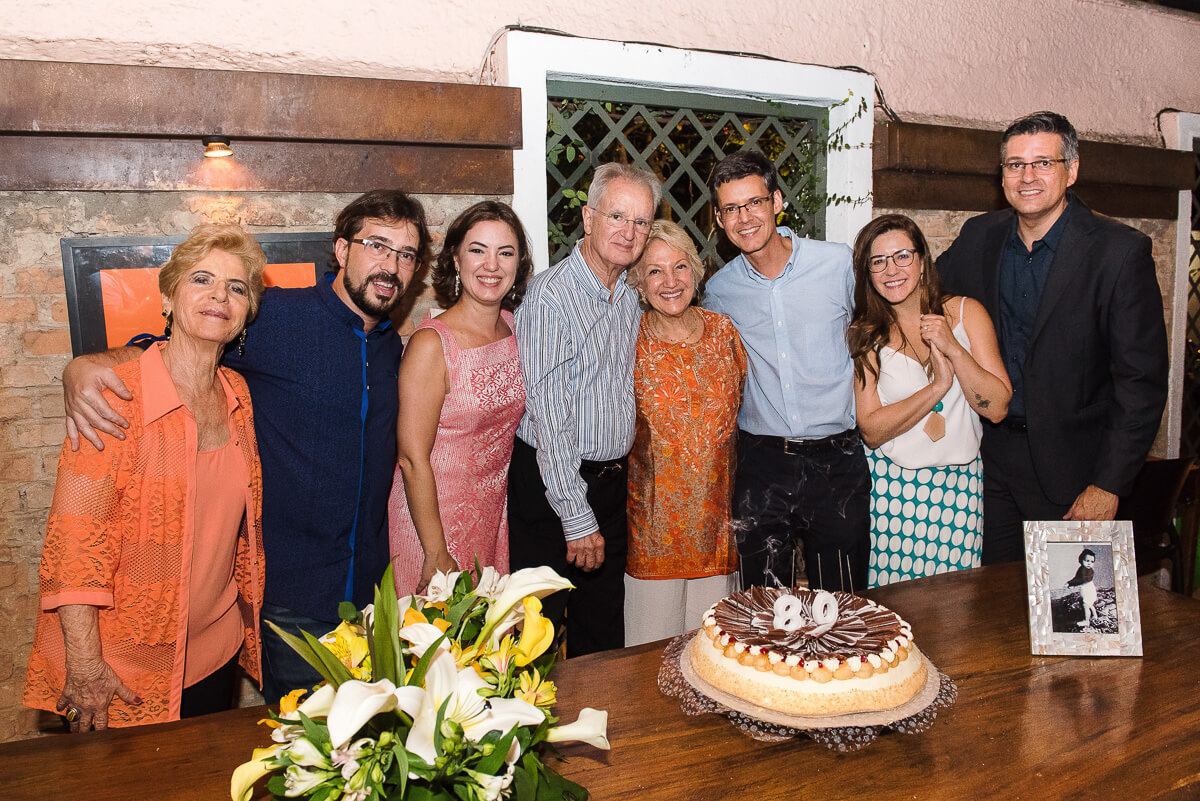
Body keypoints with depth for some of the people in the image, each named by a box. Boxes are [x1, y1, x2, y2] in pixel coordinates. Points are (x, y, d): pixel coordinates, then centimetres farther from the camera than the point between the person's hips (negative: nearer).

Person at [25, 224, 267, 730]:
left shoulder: (238, 395, 0)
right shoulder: (116, 397, -19)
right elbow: (72, 545, -19)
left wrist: (250, 615, 13)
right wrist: (84, 664, -19)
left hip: (215, 650, 6)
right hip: (122, 669, -5)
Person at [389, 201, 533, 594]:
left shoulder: (514, 327, 1)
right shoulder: (431, 344, -18)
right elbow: (413, 459, -17)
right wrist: (436, 554, -17)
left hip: (495, 514, 6)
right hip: (433, 515, -6)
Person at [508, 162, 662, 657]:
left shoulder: (631, 300, 8)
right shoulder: (550, 296, -16)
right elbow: (549, 414, -19)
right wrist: (577, 517, -18)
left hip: (611, 482, 7)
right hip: (550, 485, -7)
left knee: (605, 632, 18)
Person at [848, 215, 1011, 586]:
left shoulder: (966, 313, 1)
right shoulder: (866, 335, -1)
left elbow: (997, 408, -5)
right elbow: (871, 430, -9)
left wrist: (953, 348, -16)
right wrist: (938, 386, -17)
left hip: (960, 482, 1)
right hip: (892, 484, -1)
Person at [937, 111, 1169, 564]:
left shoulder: (1120, 251, -12)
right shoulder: (980, 237, 2)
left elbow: (1142, 381, -12)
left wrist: (1108, 485, -15)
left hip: (1071, 468, -3)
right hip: (991, 456, 4)